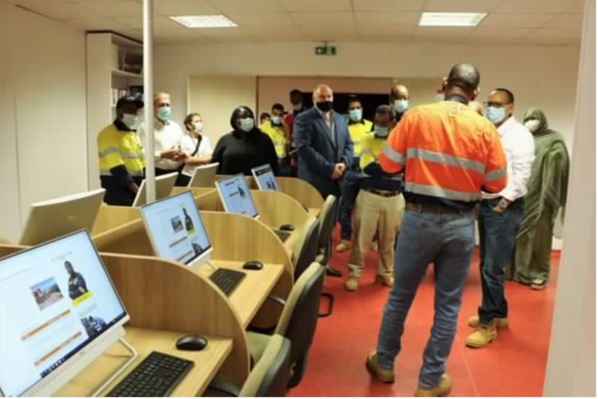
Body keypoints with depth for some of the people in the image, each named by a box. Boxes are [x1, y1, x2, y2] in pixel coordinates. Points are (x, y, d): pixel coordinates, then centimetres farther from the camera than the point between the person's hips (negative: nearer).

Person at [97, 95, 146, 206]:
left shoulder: (134, 134, 17)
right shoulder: (108, 134, -9)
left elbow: (142, 164, 14)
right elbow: (117, 167, -19)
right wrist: (135, 188, -25)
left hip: (136, 189, 8)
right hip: (118, 188, -8)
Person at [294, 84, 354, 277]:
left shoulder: (340, 119, 17)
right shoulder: (304, 119, -6)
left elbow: (348, 144, 14)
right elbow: (304, 148, -17)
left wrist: (344, 163, -7)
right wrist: (329, 168, -19)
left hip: (335, 181, 7)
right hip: (314, 181, -7)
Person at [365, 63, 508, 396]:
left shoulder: (416, 116, -6)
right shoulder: (486, 128, -4)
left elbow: (389, 165, -4)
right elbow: (497, 183, 1)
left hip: (420, 218, 0)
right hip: (462, 223, 1)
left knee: (401, 295, 16)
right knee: (448, 305, 12)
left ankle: (385, 363, 33)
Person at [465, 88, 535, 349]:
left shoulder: (519, 135, -8)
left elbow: (521, 174, -15)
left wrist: (504, 203, -17)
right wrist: (479, 200, 3)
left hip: (505, 208, -8)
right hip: (485, 204, 8)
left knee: (493, 268, -6)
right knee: (486, 265, 14)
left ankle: (488, 324, 5)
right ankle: (498, 314, 28)